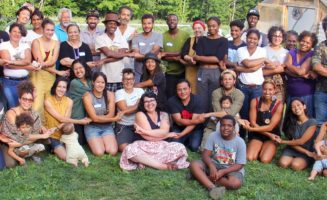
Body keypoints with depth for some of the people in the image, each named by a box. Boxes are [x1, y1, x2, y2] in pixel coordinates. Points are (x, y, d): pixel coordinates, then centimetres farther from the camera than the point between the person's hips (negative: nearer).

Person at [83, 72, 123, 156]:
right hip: (92, 127, -2)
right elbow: (94, 118, -15)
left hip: (107, 127, 2)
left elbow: (111, 115, -9)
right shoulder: (87, 96, -10)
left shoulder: (110, 95, -2)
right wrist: (115, 119, -15)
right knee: (99, 153, -22)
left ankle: (103, 142, 13)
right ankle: (94, 142, 12)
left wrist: (97, 118, -16)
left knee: (113, 152, -20)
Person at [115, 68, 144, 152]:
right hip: (124, 126, -3)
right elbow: (124, 110, -12)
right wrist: (137, 106, -5)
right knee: (124, 148, -26)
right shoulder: (119, 93, -1)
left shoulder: (140, 91, 8)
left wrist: (129, 108, -12)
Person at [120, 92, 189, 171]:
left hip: (162, 147, 3)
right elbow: (148, 137, -10)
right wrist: (168, 135, -4)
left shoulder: (163, 115, 10)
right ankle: (163, 166, -31)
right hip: (145, 147, -2)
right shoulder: (140, 115, 0)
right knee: (130, 150, -34)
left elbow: (164, 132, -10)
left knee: (181, 148, -23)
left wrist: (144, 131, -16)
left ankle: (145, 162, -24)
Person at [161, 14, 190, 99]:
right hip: (169, 73, 1)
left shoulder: (185, 35, -2)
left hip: (183, 72, -1)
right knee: (170, 97, 2)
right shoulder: (163, 36, 1)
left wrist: (167, 54, -14)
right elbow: (162, 56, -3)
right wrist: (177, 58, -18)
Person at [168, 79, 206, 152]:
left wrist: (182, 134, -32)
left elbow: (194, 123, -20)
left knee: (194, 147, -26)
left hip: (195, 129, -1)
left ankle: (189, 141, 10)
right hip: (179, 128, 1)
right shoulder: (172, 101, -15)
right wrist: (196, 121, -34)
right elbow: (179, 121, -19)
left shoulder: (197, 100, -17)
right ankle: (185, 142, 10)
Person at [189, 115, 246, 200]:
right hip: (214, 164, 2)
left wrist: (223, 172, -26)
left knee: (236, 183, -36)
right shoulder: (213, 136, -8)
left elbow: (239, 165, -13)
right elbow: (206, 154, -10)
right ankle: (212, 188, -41)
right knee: (194, 164, -24)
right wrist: (211, 166, -30)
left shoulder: (240, 142, -14)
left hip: (231, 169, -2)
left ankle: (204, 178, -23)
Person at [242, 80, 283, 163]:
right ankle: (258, 149, 12)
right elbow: (253, 123, -7)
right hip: (256, 135, 2)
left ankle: (271, 150, 11)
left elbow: (270, 127, -15)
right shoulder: (255, 101, -7)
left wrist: (250, 129, -19)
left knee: (265, 160, -24)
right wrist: (268, 134, -15)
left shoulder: (279, 104, -12)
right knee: (249, 158, -21)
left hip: (272, 135, -1)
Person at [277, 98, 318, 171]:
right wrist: (306, 152, -18)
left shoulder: (312, 122, -14)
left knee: (295, 165, -30)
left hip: (307, 153, -3)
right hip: (292, 149, 4)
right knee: (283, 164, -23)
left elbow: (301, 141, -17)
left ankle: (304, 162, 3)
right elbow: (292, 142, -4)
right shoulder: (291, 122, 0)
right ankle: (294, 159, 8)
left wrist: (282, 141, -9)